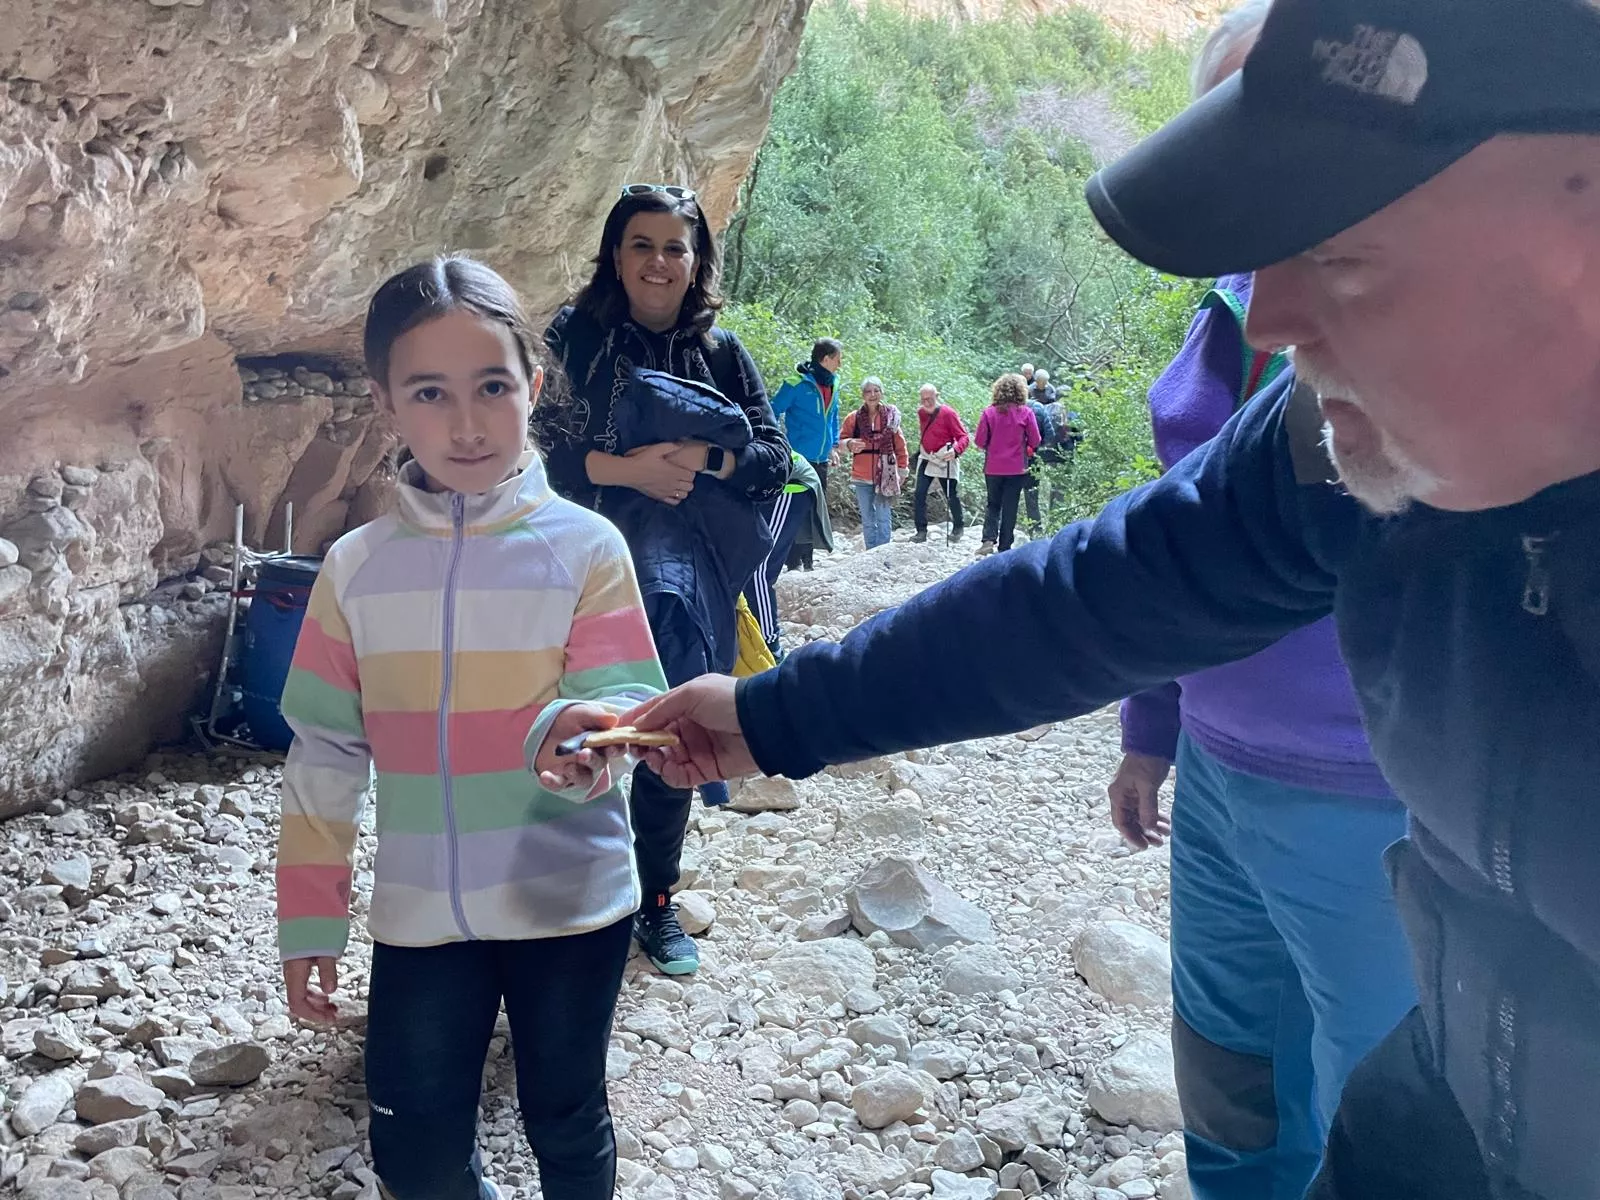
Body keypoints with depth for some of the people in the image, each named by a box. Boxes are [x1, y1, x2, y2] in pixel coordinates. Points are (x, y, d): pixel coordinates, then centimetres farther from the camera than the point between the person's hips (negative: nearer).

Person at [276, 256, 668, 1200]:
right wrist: (310, 923, 4)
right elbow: (325, 754, 2)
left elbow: (627, 702, -15)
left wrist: (582, 734, -38)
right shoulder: (357, 566, -2)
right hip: (419, 913, 2)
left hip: (571, 903, -2)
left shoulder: (585, 548, -10)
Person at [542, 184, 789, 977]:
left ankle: (656, 903, 24)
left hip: (685, 572, 2)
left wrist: (705, 457, -15)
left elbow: (774, 457, 3)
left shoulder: (721, 352, 9)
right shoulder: (574, 336, 2)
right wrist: (620, 468, -19)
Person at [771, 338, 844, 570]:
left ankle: (808, 559, 23)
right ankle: (794, 562, 0)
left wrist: (834, 445, 17)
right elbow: (773, 412, -10)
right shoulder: (797, 383, -13)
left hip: (821, 461, 8)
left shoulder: (833, 383, 10)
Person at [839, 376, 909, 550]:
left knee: (883, 518, -3)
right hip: (862, 477, 1)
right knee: (867, 520, 8)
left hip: (885, 475, -1)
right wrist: (849, 444, -15)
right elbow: (842, 439, 7)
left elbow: (900, 445, 7)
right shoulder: (854, 418, 1)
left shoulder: (891, 416, 1)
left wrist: (903, 469, 7)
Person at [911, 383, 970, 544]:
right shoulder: (921, 413, 5)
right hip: (926, 459, 5)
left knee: (952, 496, 4)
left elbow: (964, 437, -16)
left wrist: (955, 451, -34)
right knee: (919, 495, -6)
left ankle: (958, 528, 24)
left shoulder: (948, 413, -14)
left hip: (945, 460, -5)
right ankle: (921, 531, -1)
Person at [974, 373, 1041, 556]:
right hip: (1016, 468, -1)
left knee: (993, 505, 16)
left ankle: (989, 539, -4)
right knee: (1010, 508, 9)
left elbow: (980, 441, -4)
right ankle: (1004, 547, 12)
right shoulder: (1026, 412, -7)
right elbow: (1035, 441, -3)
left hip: (993, 467, 1)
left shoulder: (989, 412, -6)